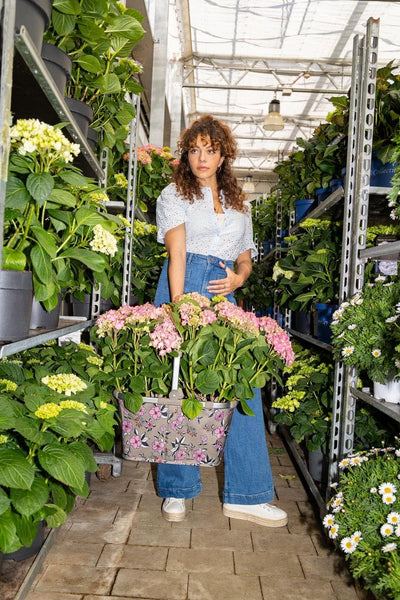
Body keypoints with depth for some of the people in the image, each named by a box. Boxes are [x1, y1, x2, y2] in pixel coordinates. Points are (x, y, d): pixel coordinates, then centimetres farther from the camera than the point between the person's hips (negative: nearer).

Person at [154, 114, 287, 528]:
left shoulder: (239, 203, 23)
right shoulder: (174, 194, 10)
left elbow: (245, 259, 24)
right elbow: (177, 253, -7)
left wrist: (238, 278, 0)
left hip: (224, 295, 4)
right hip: (184, 285, -3)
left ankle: (245, 495, 2)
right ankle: (176, 490, 11)